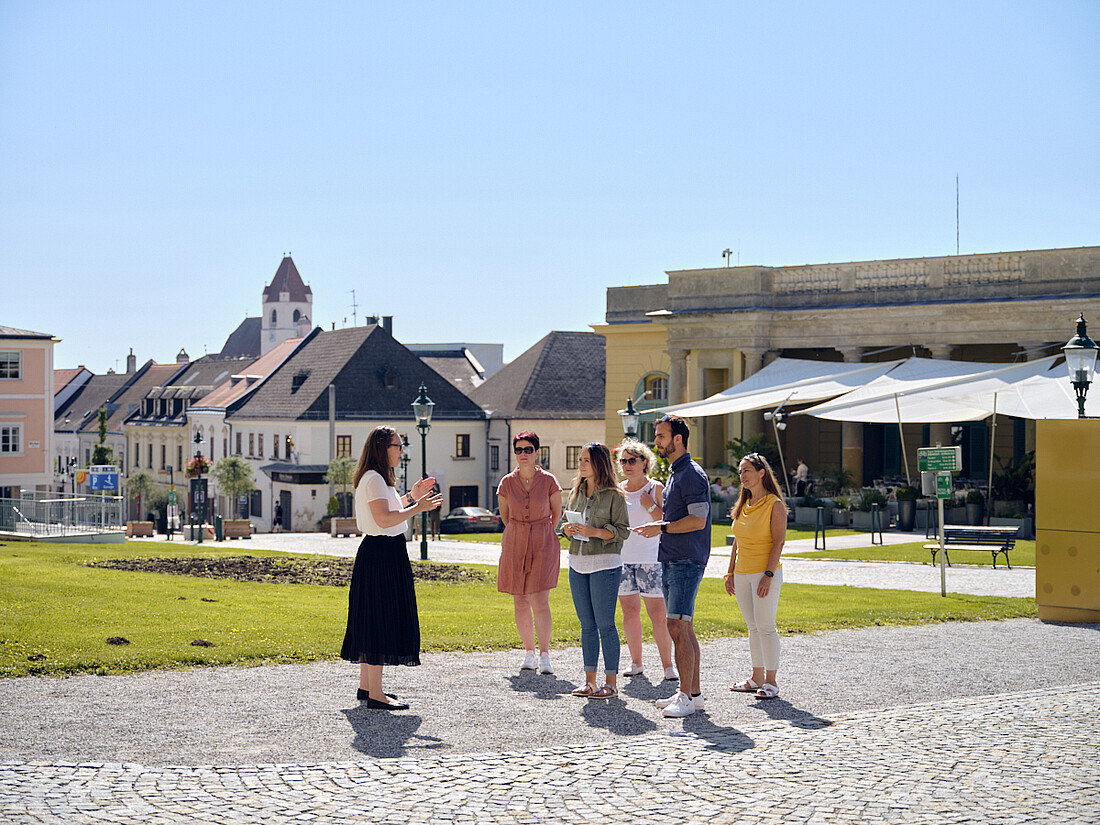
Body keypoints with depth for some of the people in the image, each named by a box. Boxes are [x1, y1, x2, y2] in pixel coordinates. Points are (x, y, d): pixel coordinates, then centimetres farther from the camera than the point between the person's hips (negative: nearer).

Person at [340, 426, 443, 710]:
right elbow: (384, 519, -24)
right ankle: (375, 695, -8)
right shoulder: (374, 479, -15)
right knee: (380, 621, -9)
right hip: (382, 555, -11)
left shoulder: (378, 479, 17)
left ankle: (366, 685, 23)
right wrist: (418, 507, -22)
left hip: (377, 555, 11)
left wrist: (410, 497, 20)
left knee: (373, 620, 15)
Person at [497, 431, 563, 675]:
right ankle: (529, 653, 15)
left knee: (539, 600, -11)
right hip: (514, 545, 2)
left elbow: (556, 515, 9)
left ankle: (545, 655, -5)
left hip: (543, 545, -2)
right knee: (520, 602, 4)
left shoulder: (549, 481, -3)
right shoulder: (507, 483, 1)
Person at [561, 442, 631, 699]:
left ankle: (611, 682, 1)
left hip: (605, 564, -6)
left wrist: (596, 532, -21)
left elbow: (623, 531, -8)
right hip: (577, 564, 6)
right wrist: (568, 529, -1)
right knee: (586, 624, 9)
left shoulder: (614, 495, -6)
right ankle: (589, 680, 15)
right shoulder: (577, 492, 13)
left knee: (605, 624, -5)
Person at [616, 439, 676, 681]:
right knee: (630, 611, 6)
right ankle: (635, 663, 16)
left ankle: (668, 665, -1)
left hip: (650, 558, -4)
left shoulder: (656, 488, -1)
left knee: (658, 613, -7)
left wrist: (650, 507, -16)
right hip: (622, 558, 4)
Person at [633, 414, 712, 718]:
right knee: (682, 628, 11)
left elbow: (698, 520, -20)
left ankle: (686, 697, -10)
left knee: (678, 628, -12)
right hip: (672, 561, 10)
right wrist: (656, 525, 13)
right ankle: (693, 692, 16)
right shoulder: (674, 473, 19)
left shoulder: (691, 475, -14)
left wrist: (662, 528, -15)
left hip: (686, 562, -10)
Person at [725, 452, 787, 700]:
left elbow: (779, 542, -13)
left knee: (765, 626, -8)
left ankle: (771, 681, -4)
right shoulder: (743, 505, 14)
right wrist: (731, 572, 13)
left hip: (765, 573, -7)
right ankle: (757, 677, 16)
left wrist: (768, 574, -20)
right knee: (753, 627, 10)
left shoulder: (774, 504, -7)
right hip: (742, 574, 7)